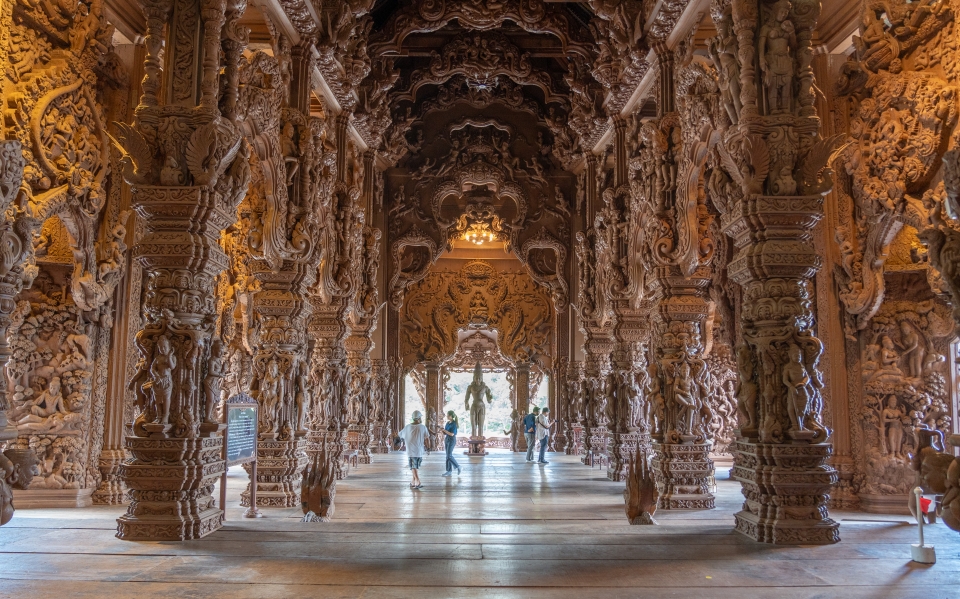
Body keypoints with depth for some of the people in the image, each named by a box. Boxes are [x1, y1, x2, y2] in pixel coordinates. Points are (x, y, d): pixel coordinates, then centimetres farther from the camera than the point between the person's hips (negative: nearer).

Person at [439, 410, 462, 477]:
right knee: (448, 455, 9)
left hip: (452, 440, -8)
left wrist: (444, 430, -17)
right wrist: (442, 431, -7)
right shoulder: (447, 423, 8)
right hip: (446, 439, 8)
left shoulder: (454, 424, -14)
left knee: (449, 456, -8)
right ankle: (449, 471, 13)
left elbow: (452, 434, -21)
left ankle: (458, 466, 7)